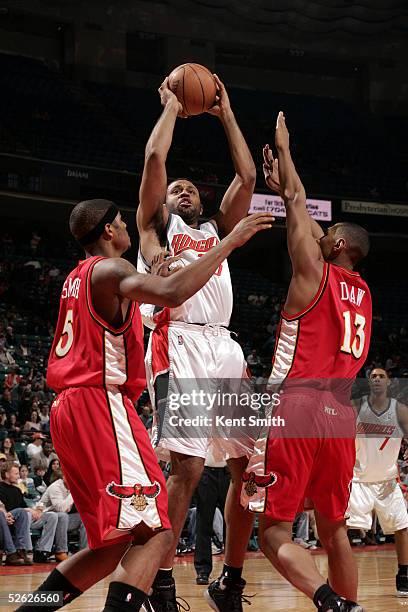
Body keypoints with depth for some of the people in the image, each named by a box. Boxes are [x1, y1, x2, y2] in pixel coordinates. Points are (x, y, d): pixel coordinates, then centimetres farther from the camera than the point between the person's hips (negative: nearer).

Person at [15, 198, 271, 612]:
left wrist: (152, 282, 35)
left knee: (115, 543, 15)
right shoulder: (110, 269, -7)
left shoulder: (77, 279, 22)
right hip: (101, 404, -10)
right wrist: (231, 241, -20)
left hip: (70, 408, 10)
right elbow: (173, 294, -26)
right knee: (155, 533, -17)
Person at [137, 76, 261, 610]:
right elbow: (155, 158, 4)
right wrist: (171, 107, 16)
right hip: (179, 345, -6)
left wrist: (226, 115, 27)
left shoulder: (217, 230, 31)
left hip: (223, 347, 6)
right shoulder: (157, 225, 17)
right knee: (187, 466, -17)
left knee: (251, 464, 2)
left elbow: (247, 176, 24)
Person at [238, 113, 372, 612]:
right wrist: (279, 179, 38)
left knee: (274, 530, -6)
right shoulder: (362, 292, 18)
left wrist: (284, 148, 22)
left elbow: (297, 204, 7)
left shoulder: (314, 272, 0)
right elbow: (303, 214, 29)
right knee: (334, 529, 17)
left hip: (298, 407, -6)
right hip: (342, 416, 6)